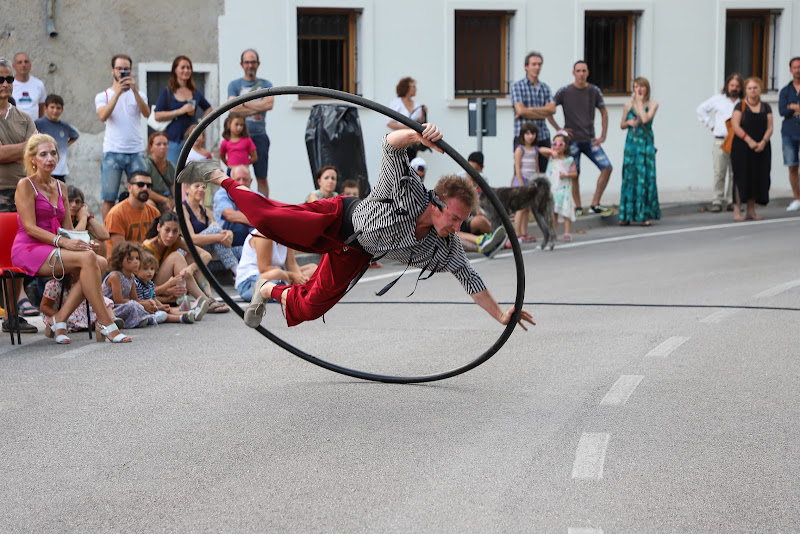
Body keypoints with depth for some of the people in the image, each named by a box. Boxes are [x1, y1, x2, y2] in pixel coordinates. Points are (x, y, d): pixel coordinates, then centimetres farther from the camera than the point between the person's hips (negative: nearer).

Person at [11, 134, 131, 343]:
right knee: (87, 258, -30)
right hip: (28, 249, -7)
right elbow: (30, 227, -12)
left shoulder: (60, 187, 18)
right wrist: (63, 241, -24)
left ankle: (61, 318, -19)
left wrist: (81, 242, -7)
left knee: (101, 262, -21)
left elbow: (68, 228, 16)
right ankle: (106, 325, -30)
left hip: (52, 249, 7)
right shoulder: (26, 186, -3)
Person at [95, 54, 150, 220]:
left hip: (136, 152, 1)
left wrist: (134, 90, -19)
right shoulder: (103, 96, 9)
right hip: (112, 152, -1)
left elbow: (146, 113, -8)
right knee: (109, 197, -2)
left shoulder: (138, 95, 12)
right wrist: (118, 92, -18)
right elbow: (103, 116, -12)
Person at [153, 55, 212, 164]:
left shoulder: (195, 92, 15)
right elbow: (157, 116, -7)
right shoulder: (167, 92, 2)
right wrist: (180, 111, -14)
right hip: (174, 141, -4)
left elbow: (208, 108, 31)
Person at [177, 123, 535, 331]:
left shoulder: (446, 248, -19)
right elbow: (391, 144, -38)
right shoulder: (407, 192, -33)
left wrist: (501, 315, -11)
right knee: (269, 218, -16)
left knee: (308, 308, 4)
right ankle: (219, 178, 9)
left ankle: (271, 291, 37)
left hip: (352, 254, 5)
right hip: (339, 219, -5)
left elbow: (470, 280, -8)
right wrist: (417, 135, -58)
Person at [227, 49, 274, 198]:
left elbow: (269, 104, -7)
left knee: (262, 177, 3)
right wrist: (257, 107, -9)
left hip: (259, 135, 1)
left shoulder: (265, 84, 11)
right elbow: (232, 109, -7)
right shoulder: (234, 85, 8)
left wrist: (244, 103, -7)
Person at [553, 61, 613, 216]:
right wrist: (558, 129, -5)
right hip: (572, 140, -3)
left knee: (607, 168, -8)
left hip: (590, 140, 3)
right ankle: (577, 207, 15)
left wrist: (603, 136, 6)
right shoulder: (564, 92, -3)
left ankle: (595, 205, -1)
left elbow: (604, 113, 14)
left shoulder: (594, 91, 5)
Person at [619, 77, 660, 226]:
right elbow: (622, 125, 16)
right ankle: (627, 215, 6)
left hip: (646, 144, -2)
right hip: (631, 144, 2)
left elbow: (645, 119, -18)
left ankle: (645, 215, 0)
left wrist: (639, 101, -10)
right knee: (629, 177, 1)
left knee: (645, 177, -5)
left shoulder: (652, 104, -1)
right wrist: (628, 122, -6)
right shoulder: (628, 105, 7)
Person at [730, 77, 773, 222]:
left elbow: (770, 128, 5)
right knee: (741, 177, -8)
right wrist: (749, 141, -17)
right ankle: (737, 211, -9)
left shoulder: (766, 107, 10)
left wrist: (763, 142, -13)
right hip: (742, 147, -4)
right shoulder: (740, 106, 0)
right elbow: (735, 125, -9)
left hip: (761, 148, 4)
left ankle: (751, 211, 11)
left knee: (756, 177, 4)